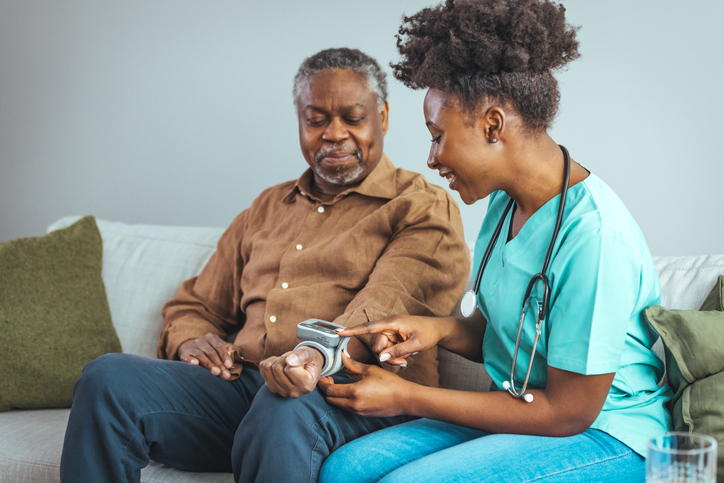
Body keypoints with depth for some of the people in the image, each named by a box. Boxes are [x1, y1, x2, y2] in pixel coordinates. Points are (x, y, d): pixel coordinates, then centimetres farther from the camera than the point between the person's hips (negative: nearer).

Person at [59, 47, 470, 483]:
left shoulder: (423, 208, 8)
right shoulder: (267, 208, 28)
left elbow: (389, 302, -13)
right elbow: (194, 305, 30)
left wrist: (324, 352, -34)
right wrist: (190, 342, 4)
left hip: (355, 398, -5)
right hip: (241, 381, 5)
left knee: (285, 409, -41)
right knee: (108, 377, -20)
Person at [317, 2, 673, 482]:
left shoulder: (593, 235, -25)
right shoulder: (505, 203, 4)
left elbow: (568, 413, -20)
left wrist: (407, 398, -16)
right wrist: (441, 330, -6)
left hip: (604, 438, -8)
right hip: (521, 412, 8)